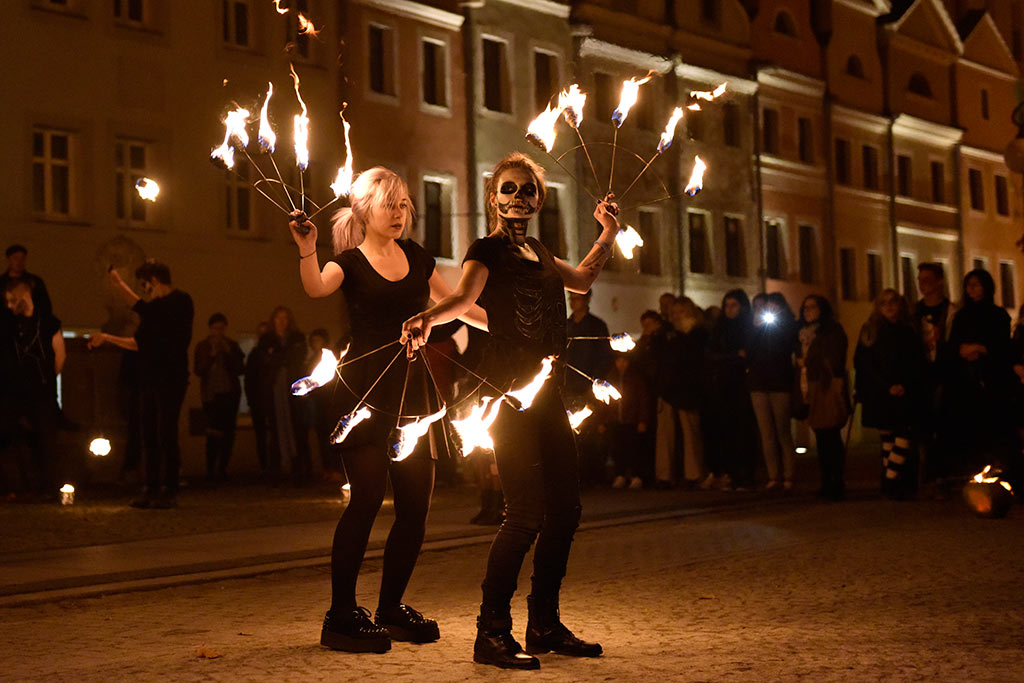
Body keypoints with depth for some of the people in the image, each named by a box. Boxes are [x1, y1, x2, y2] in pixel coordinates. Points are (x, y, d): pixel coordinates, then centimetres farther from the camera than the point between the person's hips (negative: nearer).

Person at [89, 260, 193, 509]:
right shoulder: (155, 307, 20)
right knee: (149, 437, 7)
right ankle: (152, 490, 11)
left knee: (166, 435, -9)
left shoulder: (180, 301, -6)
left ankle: (170, 492, -5)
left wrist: (120, 284, -18)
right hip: (149, 379, 8)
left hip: (171, 379, -8)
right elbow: (140, 343, 25)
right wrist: (106, 338, 25)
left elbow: (145, 310, -23)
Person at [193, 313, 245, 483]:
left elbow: (240, 369, 1)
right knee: (214, 432, -13)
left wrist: (228, 353, -9)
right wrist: (212, 355, -13)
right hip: (211, 394, -2)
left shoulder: (232, 345, 9)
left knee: (228, 432, -2)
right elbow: (198, 370, -5)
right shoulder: (202, 347, 5)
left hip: (230, 393, 2)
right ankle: (210, 469, -11)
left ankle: (222, 469, 7)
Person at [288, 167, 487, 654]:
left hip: (410, 390, 6)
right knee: (367, 497, -12)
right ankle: (341, 616, -2)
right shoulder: (349, 263, 0)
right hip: (365, 390, -6)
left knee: (416, 503, 4)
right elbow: (316, 288, -22)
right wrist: (307, 250, -39)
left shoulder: (416, 257, 16)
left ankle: (391, 609, 19)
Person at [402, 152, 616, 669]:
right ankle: (492, 633, -7)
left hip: (546, 390, 8)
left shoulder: (538, 254, 20)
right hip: (508, 388, -8)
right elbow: (465, 296, -23)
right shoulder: (487, 250, -3)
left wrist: (608, 235, 34)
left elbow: (581, 281, 39)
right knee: (525, 511, -15)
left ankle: (544, 626, 21)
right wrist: (428, 319, -43)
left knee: (564, 507, 8)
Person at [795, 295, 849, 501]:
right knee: (821, 439, 9)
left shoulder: (833, 331, -3)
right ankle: (827, 483, 13)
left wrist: (807, 362, 0)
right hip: (810, 391, 7)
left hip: (828, 389, -7)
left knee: (831, 437, -10)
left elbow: (833, 362, -9)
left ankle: (838, 484, -8)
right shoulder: (804, 334, 20)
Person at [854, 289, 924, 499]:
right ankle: (891, 483, -1)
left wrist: (905, 385, -9)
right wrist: (887, 387, -8)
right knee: (888, 437, -2)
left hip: (905, 394, 1)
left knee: (903, 435, -11)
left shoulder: (908, 332, 13)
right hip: (880, 395, -1)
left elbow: (918, 364, 9)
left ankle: (890, 481, -10)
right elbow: (863, 364, 1)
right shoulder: (870, 331, 8)